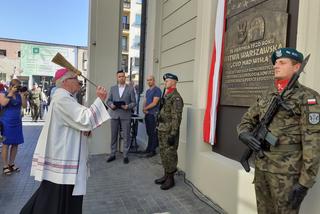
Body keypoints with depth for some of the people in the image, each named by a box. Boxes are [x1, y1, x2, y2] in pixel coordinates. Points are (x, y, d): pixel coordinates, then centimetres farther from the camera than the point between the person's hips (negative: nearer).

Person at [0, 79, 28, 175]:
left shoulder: (19, 95, 8)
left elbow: (24, 106, 2)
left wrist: (24, 95, -10)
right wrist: (11, 93, -17)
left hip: (17, 122, 5)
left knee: (15, 144, 8)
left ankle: (11, 164, 21)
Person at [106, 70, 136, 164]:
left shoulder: (130, 88, 3)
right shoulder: (113, 88, 11)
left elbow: (134, 102, 1)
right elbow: (108, 100, 10)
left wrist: (128, 106, -17)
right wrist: (111, 105, -11)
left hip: (126, 115, -2)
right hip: (114, 114, 2)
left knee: (126, 136, 1)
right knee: (114, 135, 9)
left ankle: (125, 155, 12)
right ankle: (113, 154, 21)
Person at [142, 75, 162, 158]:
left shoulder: (157, 90, -9)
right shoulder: (148, 91, 18)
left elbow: (154, 103, -15)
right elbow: (145, 101, 17)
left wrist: (145, 108, -6)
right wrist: (144, 109, -3)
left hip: (153, 114, -8)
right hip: (147, 114, 8)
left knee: (153, 133, -2)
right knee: (149, 132, 14)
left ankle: (152, 150, 6)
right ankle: (149, 148, 24)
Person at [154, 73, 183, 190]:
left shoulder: (176, 97, -16)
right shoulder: (166, 95, 14)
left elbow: (176, 117, -20)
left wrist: (173, 134, -23)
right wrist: (158, 127, 19)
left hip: (170, 132, -9)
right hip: (162, 130, 9)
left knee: (170, 154, 0)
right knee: (163, 153, 16)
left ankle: (170, 178, 13)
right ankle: (166, 175, 29)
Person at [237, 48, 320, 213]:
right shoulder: (267, 95, 10)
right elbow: (247, 120, 14)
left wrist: (305, 182, -17)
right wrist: (244, 133, -10)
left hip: (287, 172, -6)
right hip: (261, 167, 6)